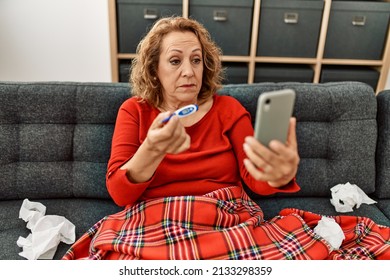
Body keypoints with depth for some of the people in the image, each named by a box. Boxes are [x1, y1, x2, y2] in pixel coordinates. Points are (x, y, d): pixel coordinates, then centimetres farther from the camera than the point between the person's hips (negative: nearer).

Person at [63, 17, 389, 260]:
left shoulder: (227, 108, 9)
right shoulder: (134, 110, 7)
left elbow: (255, 180, 1)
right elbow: (119, 193, -3)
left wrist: (280, 174, -25)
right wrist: (151, 151, -24)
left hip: (228, 225, 1)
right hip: (153, 229, 0)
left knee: (304, 251, -28)